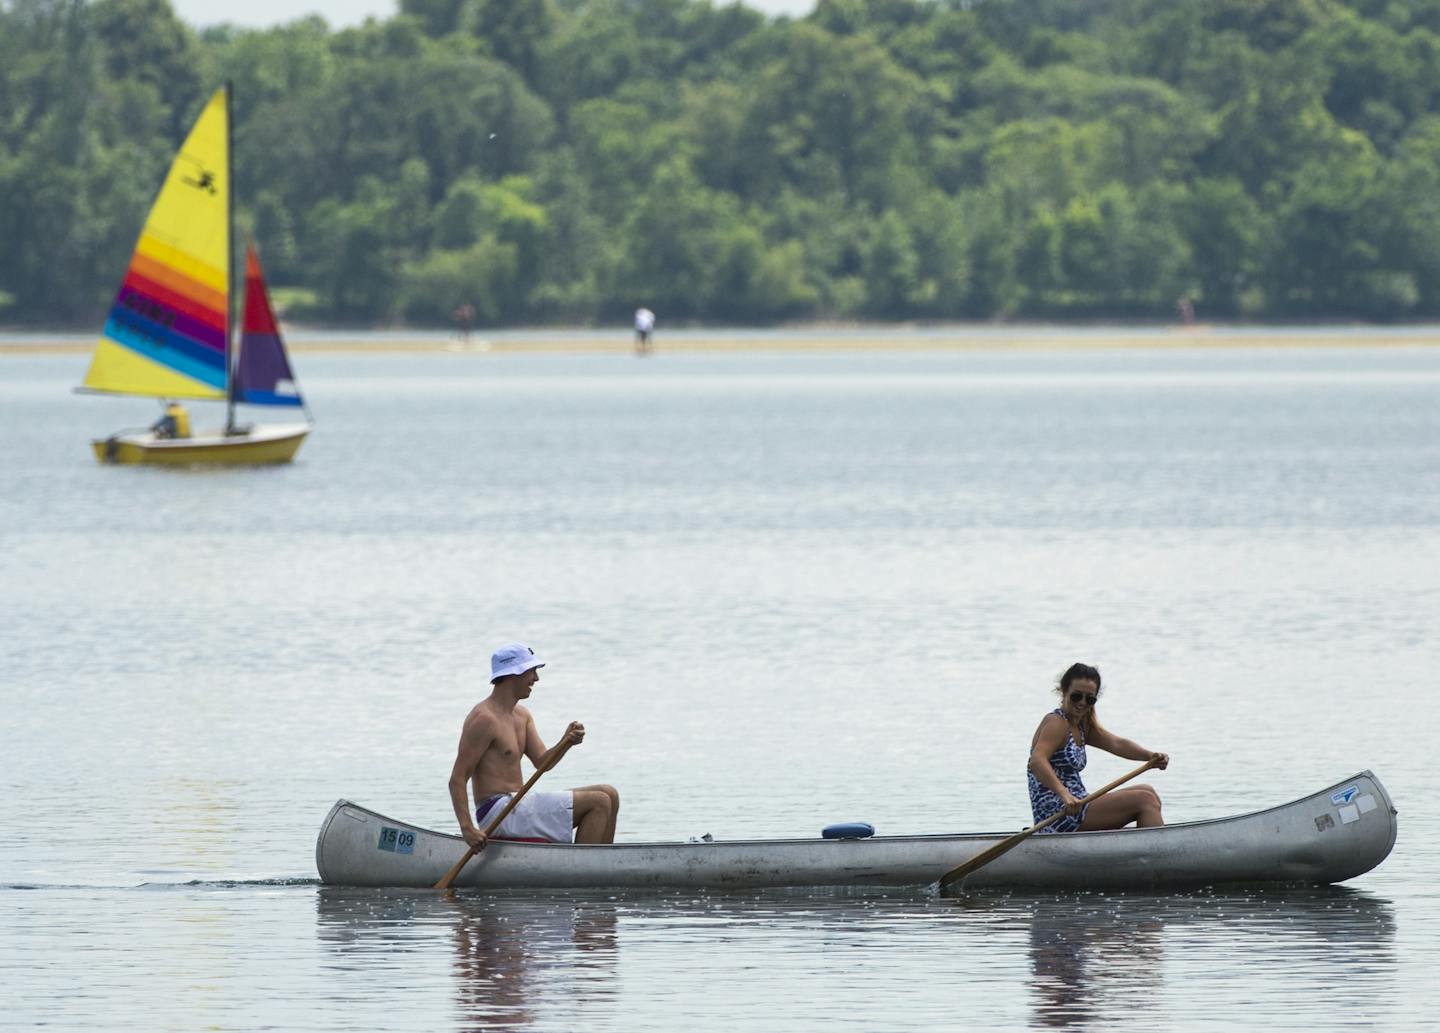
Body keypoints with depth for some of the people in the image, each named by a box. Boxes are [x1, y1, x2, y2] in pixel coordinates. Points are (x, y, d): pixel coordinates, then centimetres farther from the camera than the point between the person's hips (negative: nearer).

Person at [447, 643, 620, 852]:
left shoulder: (521, 715, 17)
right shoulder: (485, 719, -13)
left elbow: (542, 762, 8)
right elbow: (457, 779, -16)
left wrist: (566, 742, -13)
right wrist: (467, 829, -26)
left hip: (519, 805, 10)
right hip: (499, 811, -10)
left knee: (610, 795, 9)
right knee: (598, 803, -15)